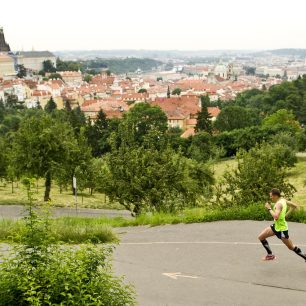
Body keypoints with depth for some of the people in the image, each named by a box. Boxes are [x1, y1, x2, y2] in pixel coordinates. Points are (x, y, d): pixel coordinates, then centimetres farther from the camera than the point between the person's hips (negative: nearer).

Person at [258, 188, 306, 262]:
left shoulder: (279, 204, -25)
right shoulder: (283, 200, 2)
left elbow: (276, 217, -37)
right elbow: (294, 206, 12)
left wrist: (269, 208, -26)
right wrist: (286, 214, 11)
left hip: (282, 229, -9)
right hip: (276, 226, 10)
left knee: (291, 247, 4)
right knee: (261, 237, 7)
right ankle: (270, 255, 17)